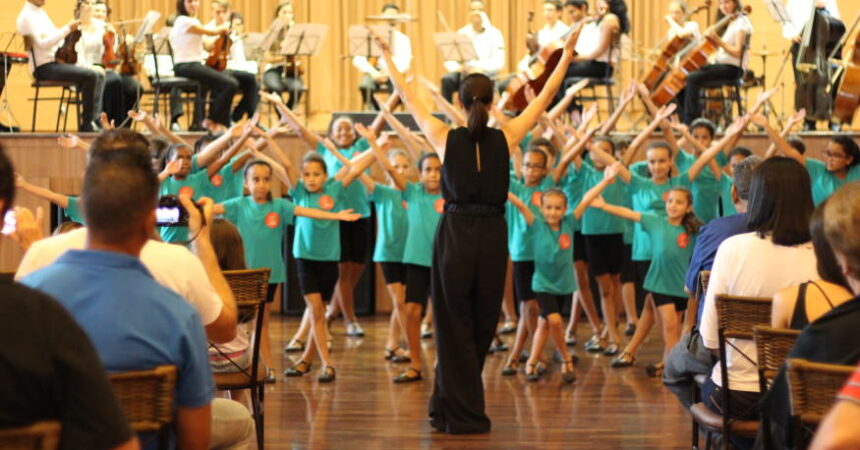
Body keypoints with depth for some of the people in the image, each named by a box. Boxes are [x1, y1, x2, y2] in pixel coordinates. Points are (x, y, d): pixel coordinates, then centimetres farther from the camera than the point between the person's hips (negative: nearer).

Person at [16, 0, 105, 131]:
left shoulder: (42, 13, 18)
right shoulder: (26, 16, -11)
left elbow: (55, 37, 21)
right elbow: (42, 44, -21)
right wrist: (67, 29, -21)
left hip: (57, 61, 10)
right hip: (44, 68, -10)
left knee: (99, 76, 3)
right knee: (90, 76, -23)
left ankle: (95, 119, -3)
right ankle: (87, 124, -18)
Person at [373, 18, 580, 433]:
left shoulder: (445, 138, -3)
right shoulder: (506, 137, -1)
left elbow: (407, 97, 6)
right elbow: (545, 97, 7)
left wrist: (387, 57, 17)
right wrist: (567, 54, 16)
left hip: (454, 235, -1)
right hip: (492, 236, 1)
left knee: (455, 326, 5)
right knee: (482, 326, 13)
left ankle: (464, 414, 5)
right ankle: (447, 408, 21)